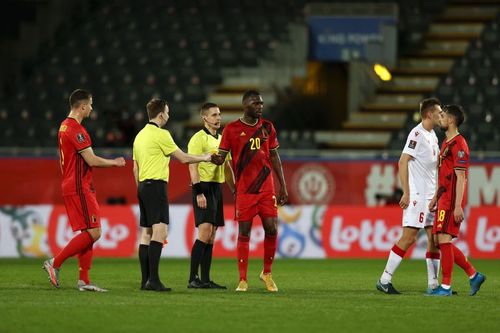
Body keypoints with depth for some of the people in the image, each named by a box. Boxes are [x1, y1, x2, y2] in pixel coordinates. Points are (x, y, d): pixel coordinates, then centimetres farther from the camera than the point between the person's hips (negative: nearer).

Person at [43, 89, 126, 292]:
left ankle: (84, 281, 6)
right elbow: (92, 160, -18)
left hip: (71, 186, 10)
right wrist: (114, 163, -1)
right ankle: (55, 263, -7)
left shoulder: (64, 126, 15)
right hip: (79, 188, -10)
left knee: (86, 234, 9)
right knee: (93, 233, -10)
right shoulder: (76, 129, -16)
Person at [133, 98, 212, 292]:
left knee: (146, 234, 7)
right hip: (156, 185, -9)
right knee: (160, 231, -14)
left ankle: (145, 280, 6)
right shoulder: (160, 134, -10)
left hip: (143, 186, 9)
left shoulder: (140, 135, 16)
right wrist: (204, 158, 10)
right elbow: (183, 158, -6)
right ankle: (153, 279, -22)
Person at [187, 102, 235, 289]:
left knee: (211, 237, 7)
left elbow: (226, 168, 24)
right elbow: (192, 167, -14)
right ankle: (193, 279, -14)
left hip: (217, 188, 8)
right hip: (204, 187, -8)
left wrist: (234, 190, 19)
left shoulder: (221, 139, 17)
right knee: (204, 234, -15)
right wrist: (198, 192, -21)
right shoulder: (199, 138, -8)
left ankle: (205, 280, 8)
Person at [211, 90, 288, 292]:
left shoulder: (267, 127, 10)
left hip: (267, 188, 3)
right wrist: (215, 158, -27)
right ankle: (243, 280, 3)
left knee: (272, 229, -4)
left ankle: (267, 273, 16)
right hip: (244, 190, -3)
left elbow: (275, 157, 15)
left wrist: (283, 186, 12)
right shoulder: (232, 129, 0)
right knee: (244, 233, -2)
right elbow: (221, 157, -2)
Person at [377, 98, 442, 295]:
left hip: (430, 195, 9)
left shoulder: (432, 136, 15)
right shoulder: (417, 134, -12)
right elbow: (403, 162, -17)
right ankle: (384, 280, -5)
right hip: (417, 195, -9)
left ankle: (433, 284, 9)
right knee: (409, 237, -10)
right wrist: (406, 193, -20)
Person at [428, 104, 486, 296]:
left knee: (443, 239, -10)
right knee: (439, 240, 10)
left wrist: (458, 206, -21)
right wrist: (435, 198, 23)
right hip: (444, 199, 10)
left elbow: (460, 177, -17)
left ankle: (446, 286, -6)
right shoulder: (446, 143, 19)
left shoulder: (458, 144, -12)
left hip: (452, 200, -10)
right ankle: (473, 275, 15)